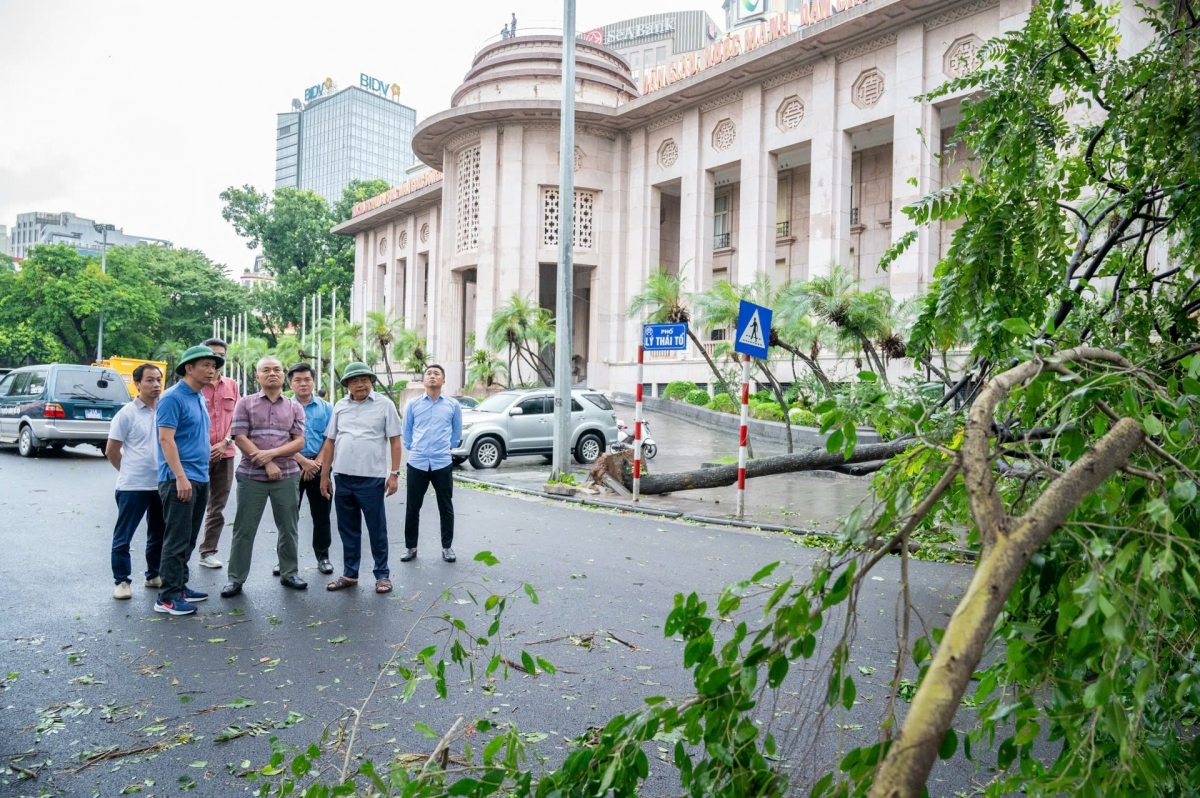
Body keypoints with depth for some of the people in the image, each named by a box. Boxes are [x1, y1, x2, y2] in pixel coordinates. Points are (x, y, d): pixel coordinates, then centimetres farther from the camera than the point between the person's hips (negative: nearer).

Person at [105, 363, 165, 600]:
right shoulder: (127, 413, -8)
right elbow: (111, 451, -3)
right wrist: (130, 471, 5)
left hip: (161, 484, 5)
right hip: (133, 486, -5)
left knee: (158, 535, 14)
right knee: (124, 535, 5)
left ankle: (153, 575, 28)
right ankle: (121, 581, 16)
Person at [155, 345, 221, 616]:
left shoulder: (200, 398, 14)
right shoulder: (173, 398, -12)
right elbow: (166, 439, -18)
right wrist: (181, 477, -23)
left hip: (200, 478, 9)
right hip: (179, 479, -9)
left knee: (189, 539, 14)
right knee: (177, 539, -6)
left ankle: (180, 586, 24)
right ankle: (167, 597, 0)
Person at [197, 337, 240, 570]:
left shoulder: (231, 385, 11)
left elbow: (236, 417, 10)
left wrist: (225, 442, -4)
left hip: (224, 454, 4)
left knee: (218, 506, 9)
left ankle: (208, 552, 18)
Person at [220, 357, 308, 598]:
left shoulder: (294, 408, 8)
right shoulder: (245, 404, 4)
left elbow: (299, 442, 1)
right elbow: (240, 438, -5)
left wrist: (271, 453, -14)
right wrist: (266, 463, -12)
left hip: (287, 476, 2)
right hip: (251, 476, -2)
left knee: (288, 528, 8)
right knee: (244, 530, 3)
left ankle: (289, 574, 21)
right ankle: (236, 579, 13)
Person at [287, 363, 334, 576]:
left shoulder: (326, 408, 4)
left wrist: (316, 462, -9)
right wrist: (304, 461, -13)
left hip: (319, 467, 1)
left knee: (321, 515, 7)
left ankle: (323, 557, 18)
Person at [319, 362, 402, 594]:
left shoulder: (384, 404, -2)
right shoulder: (340, 406, 9)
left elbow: (395, 441, -3)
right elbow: (330, 442, 13)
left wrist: (394, 474, -9)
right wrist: (324, 475, 10)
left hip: (371, 478, -4)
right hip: (343, 477, 4)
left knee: (377, 529, 4)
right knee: (347, 529, 14)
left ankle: (382, 574, 15)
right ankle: (349, 574, 26)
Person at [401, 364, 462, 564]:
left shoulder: (453, 405, 2)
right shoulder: (413, 404, 3)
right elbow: (406, 431, 13)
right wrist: (413, 449, 13)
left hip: (442, 463, 0)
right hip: (417, 463, 0)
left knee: (446, 508, 7)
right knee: (413, 508, 8)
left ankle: (447, 547, 19)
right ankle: (410, 547, 20)